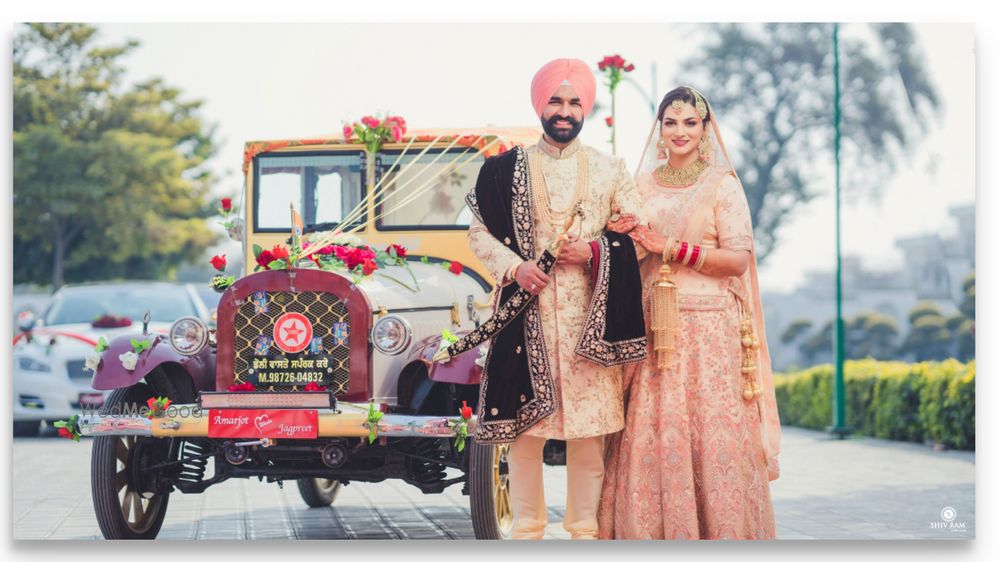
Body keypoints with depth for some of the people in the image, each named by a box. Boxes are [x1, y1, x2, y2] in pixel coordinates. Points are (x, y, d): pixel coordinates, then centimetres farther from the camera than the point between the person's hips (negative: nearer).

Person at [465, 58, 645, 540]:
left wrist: (596, 251, -10)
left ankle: (584, 529, 10)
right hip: (528, 313, 0)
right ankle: (527, 529, 10)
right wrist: (514, 266, -9)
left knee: (589, 426, 0)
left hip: (590, 317, 1)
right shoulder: (507, 169, 7)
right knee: (525, 427, 0)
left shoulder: (610, 170, 10)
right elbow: (479, 233, 7)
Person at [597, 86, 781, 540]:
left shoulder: (722, 184, 0)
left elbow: (738, 259, -8)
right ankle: (653, 533, 6)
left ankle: (720, 533, 3)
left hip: (709, 329, -4)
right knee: (650, 432, -1)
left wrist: (671, 248, -13)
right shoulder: (643, 185, 13)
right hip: (653, 327, 4)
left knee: (711, 429, -5)